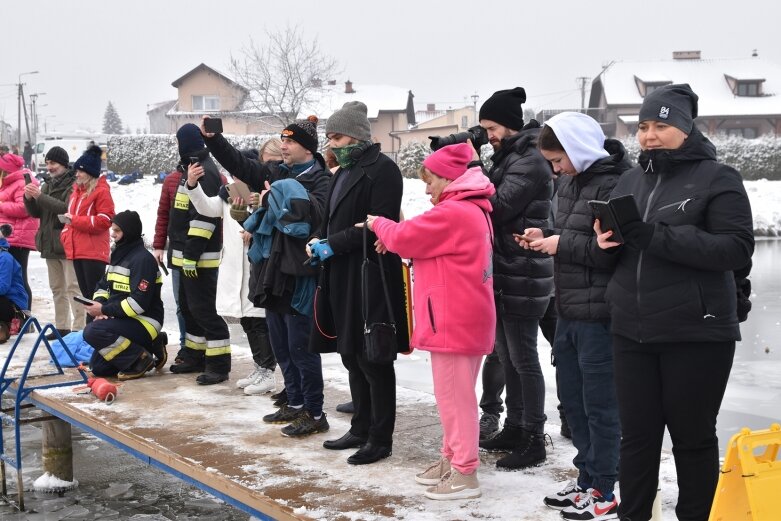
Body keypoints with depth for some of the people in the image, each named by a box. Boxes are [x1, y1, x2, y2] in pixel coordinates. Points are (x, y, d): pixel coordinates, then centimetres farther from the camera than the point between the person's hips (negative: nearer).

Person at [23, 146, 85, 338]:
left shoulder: (74, 184, -8)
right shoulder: (48, 185, 16)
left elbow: (68, 208, -22)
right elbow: (36, 213, 14)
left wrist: (41, 197, -23)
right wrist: (29, 199, -6)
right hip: (50, 243, 8)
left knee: (73, 287, -10)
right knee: (57, 288, 13)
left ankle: (78, 328, -10)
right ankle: (61, 327, 20)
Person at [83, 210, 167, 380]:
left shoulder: (143, 259, -17)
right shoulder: (119, 255, 13)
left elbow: (139, 302, -25)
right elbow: (103, 286, 13)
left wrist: (105, 310, -23)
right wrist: (100, 304, -10)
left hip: (144, 321, -10)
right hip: (124, 320, 10)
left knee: (93, 331, -27)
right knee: (98, 368, 8)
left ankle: (140, 359, -13)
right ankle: (148, 346, 16)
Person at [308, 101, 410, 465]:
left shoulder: (382, 170, -11)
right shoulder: (344, 171, 17)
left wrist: (333, 245, -17)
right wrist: (320, 240, 1)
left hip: (371, 278, -9)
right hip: (342, 277, 9)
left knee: (373, 359, -3)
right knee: (351, 355, 15)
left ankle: (381, 438, 7)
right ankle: (361, 428, 27)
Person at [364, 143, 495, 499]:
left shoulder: (451, 213, -19)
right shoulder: (472, 209, 14)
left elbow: (405, 237, -15)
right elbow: (427, 241, 17)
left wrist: (378, 224, 4)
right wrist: (393, 239, 3)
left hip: (453, 321, -10)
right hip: (465, 319, 10)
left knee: (454, 397, -2)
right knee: (455, 395, 18)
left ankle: (465, 473, 5)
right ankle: (451, 459, 29)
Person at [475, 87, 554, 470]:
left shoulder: (530, 162, -15)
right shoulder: (507, 157, 16)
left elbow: (498, 206, -22)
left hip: (523, 275, -10)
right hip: (505, 272, 10)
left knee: (523, 358, -3)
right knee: (507, 356, 16)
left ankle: (534, 439, 5)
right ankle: (515, 427, 27)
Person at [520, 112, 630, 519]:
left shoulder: (614, 184, -17)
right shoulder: (571, 181, 12)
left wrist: (561, 245, -17)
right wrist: (545, 237, 3)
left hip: (599, 314, -9)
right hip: (569, 310, 9)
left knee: (599, 403, 2)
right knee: (572, 397, 17)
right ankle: (586, 479, 30)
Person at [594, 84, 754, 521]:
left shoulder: (718, 178, -5)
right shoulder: (630, 181, 12)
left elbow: (738, 249, -16)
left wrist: (658, 237, -23)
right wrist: (607, 241, -7)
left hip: (697, 334, -5)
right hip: (632, 332, 5)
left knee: (693, 436, 8)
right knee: (637, 434, 10)